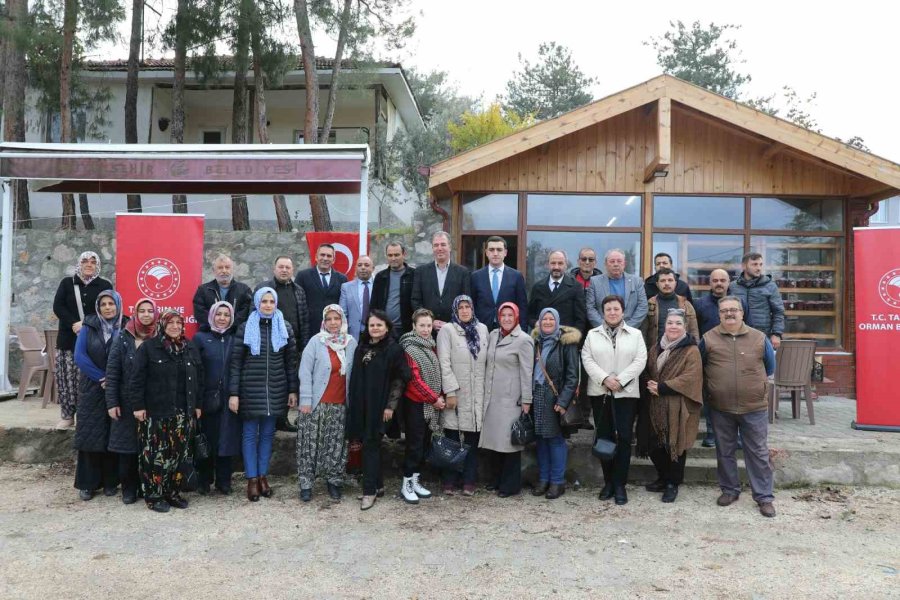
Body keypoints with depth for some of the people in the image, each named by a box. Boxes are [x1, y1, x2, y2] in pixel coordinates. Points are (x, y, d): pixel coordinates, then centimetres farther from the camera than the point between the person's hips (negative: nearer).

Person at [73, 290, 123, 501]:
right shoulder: (88, 327, 1)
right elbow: (79, 356, -6)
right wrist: (102, 377, -11)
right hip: (92, 389, 0)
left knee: (113, 435, 3)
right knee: (90, 434, 1)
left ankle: (110, 482, 13)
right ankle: (87, 483, 9)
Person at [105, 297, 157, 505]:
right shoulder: (122, 337, 0)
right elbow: (112, 371, -2)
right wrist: (112, 402, -6)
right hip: (127, 401, 0)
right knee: (127, 444, 5)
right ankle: (129, 487, 18)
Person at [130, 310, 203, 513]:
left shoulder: (190, 348, 11)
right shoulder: (148, 347, -3)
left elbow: (198, 378, 15)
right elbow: (137, 379, -6)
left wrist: (197, 404, 12)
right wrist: (138, 405, -10)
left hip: (183, 412, 5)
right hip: (156, 412, -5)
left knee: (179, 454, 8)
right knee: (156, 455, -2)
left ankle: (173, 492, 19)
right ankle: (153, 496, 9)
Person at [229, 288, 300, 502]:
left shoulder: (285, 328, 3)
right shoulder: (245, 328, -3)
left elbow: (291, 361, 6)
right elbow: (236, 362, -3)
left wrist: (293, 390, 3)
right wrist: (233, 393, -7)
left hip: (276, 390, 2)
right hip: (250, 389, -2)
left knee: (268, 433, 10)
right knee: (250, 434, 3)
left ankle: (263, 476, 21)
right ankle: (252, 479, 12)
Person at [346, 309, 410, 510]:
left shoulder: (394, 349, -6)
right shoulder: (361, 348, 10)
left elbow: (400, 380, -8)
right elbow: (355, 378, 14)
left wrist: (390, 405, -13)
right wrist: (353, 403, 10)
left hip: (380, 406, -5)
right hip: (361, 405, 5)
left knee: (371, 445, -5)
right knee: (369, 444, 10)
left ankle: (370, 490, 3)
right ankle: (378, 485, 21)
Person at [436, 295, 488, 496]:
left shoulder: (482, 329, 10)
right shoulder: (447, 330, -3)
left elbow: (486, 360, 12)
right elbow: (444, 363, -8)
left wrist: (486, 389, 8)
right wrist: (450, 391, -14)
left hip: (477, 394, 3)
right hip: (455, 392, -3)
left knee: (472, 439, 6)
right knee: (452, 439, 2)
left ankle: (469, 481, 16)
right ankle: (450, 481, 14)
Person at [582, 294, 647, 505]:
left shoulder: (635, 334, 7)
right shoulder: (592, 334, 9)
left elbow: (640, 361, -3)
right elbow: (587, 359, -1)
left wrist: (620, 380, -13)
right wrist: (604, 379, -14)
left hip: (626, 393, -1)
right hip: (599, 392, 1)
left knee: (624, 438, -3)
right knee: (604, 437, 5)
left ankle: (620, 484, 6)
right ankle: (608, 481, 17)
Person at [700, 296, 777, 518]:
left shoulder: (759, 338, 1)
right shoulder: (708, 339, 0)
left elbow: (770, 367, 14)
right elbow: (699, 366, 14)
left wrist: (757, 384, 14)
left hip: (754, 408, -1)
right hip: (720, 408, 1)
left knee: (758, 453, 4)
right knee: (724, 451, 12)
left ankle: (764, 497, 14)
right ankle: (730, 489, 27)